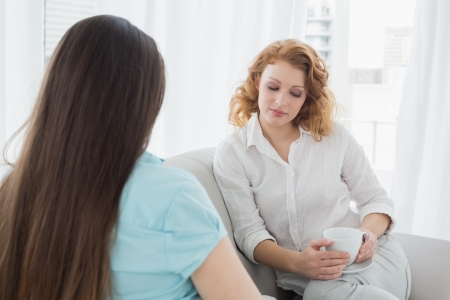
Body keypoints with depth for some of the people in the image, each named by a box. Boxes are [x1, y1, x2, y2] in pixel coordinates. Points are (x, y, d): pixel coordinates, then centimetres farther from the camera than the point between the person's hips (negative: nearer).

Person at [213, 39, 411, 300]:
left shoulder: (335, 136, 3)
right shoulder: (231, 155, -1)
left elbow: (375, 199, 9)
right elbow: (249, 233, -6)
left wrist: (369, 234, -15)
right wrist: (296, 262, -26)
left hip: (369, 257, 1)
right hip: (302, 278, 0)